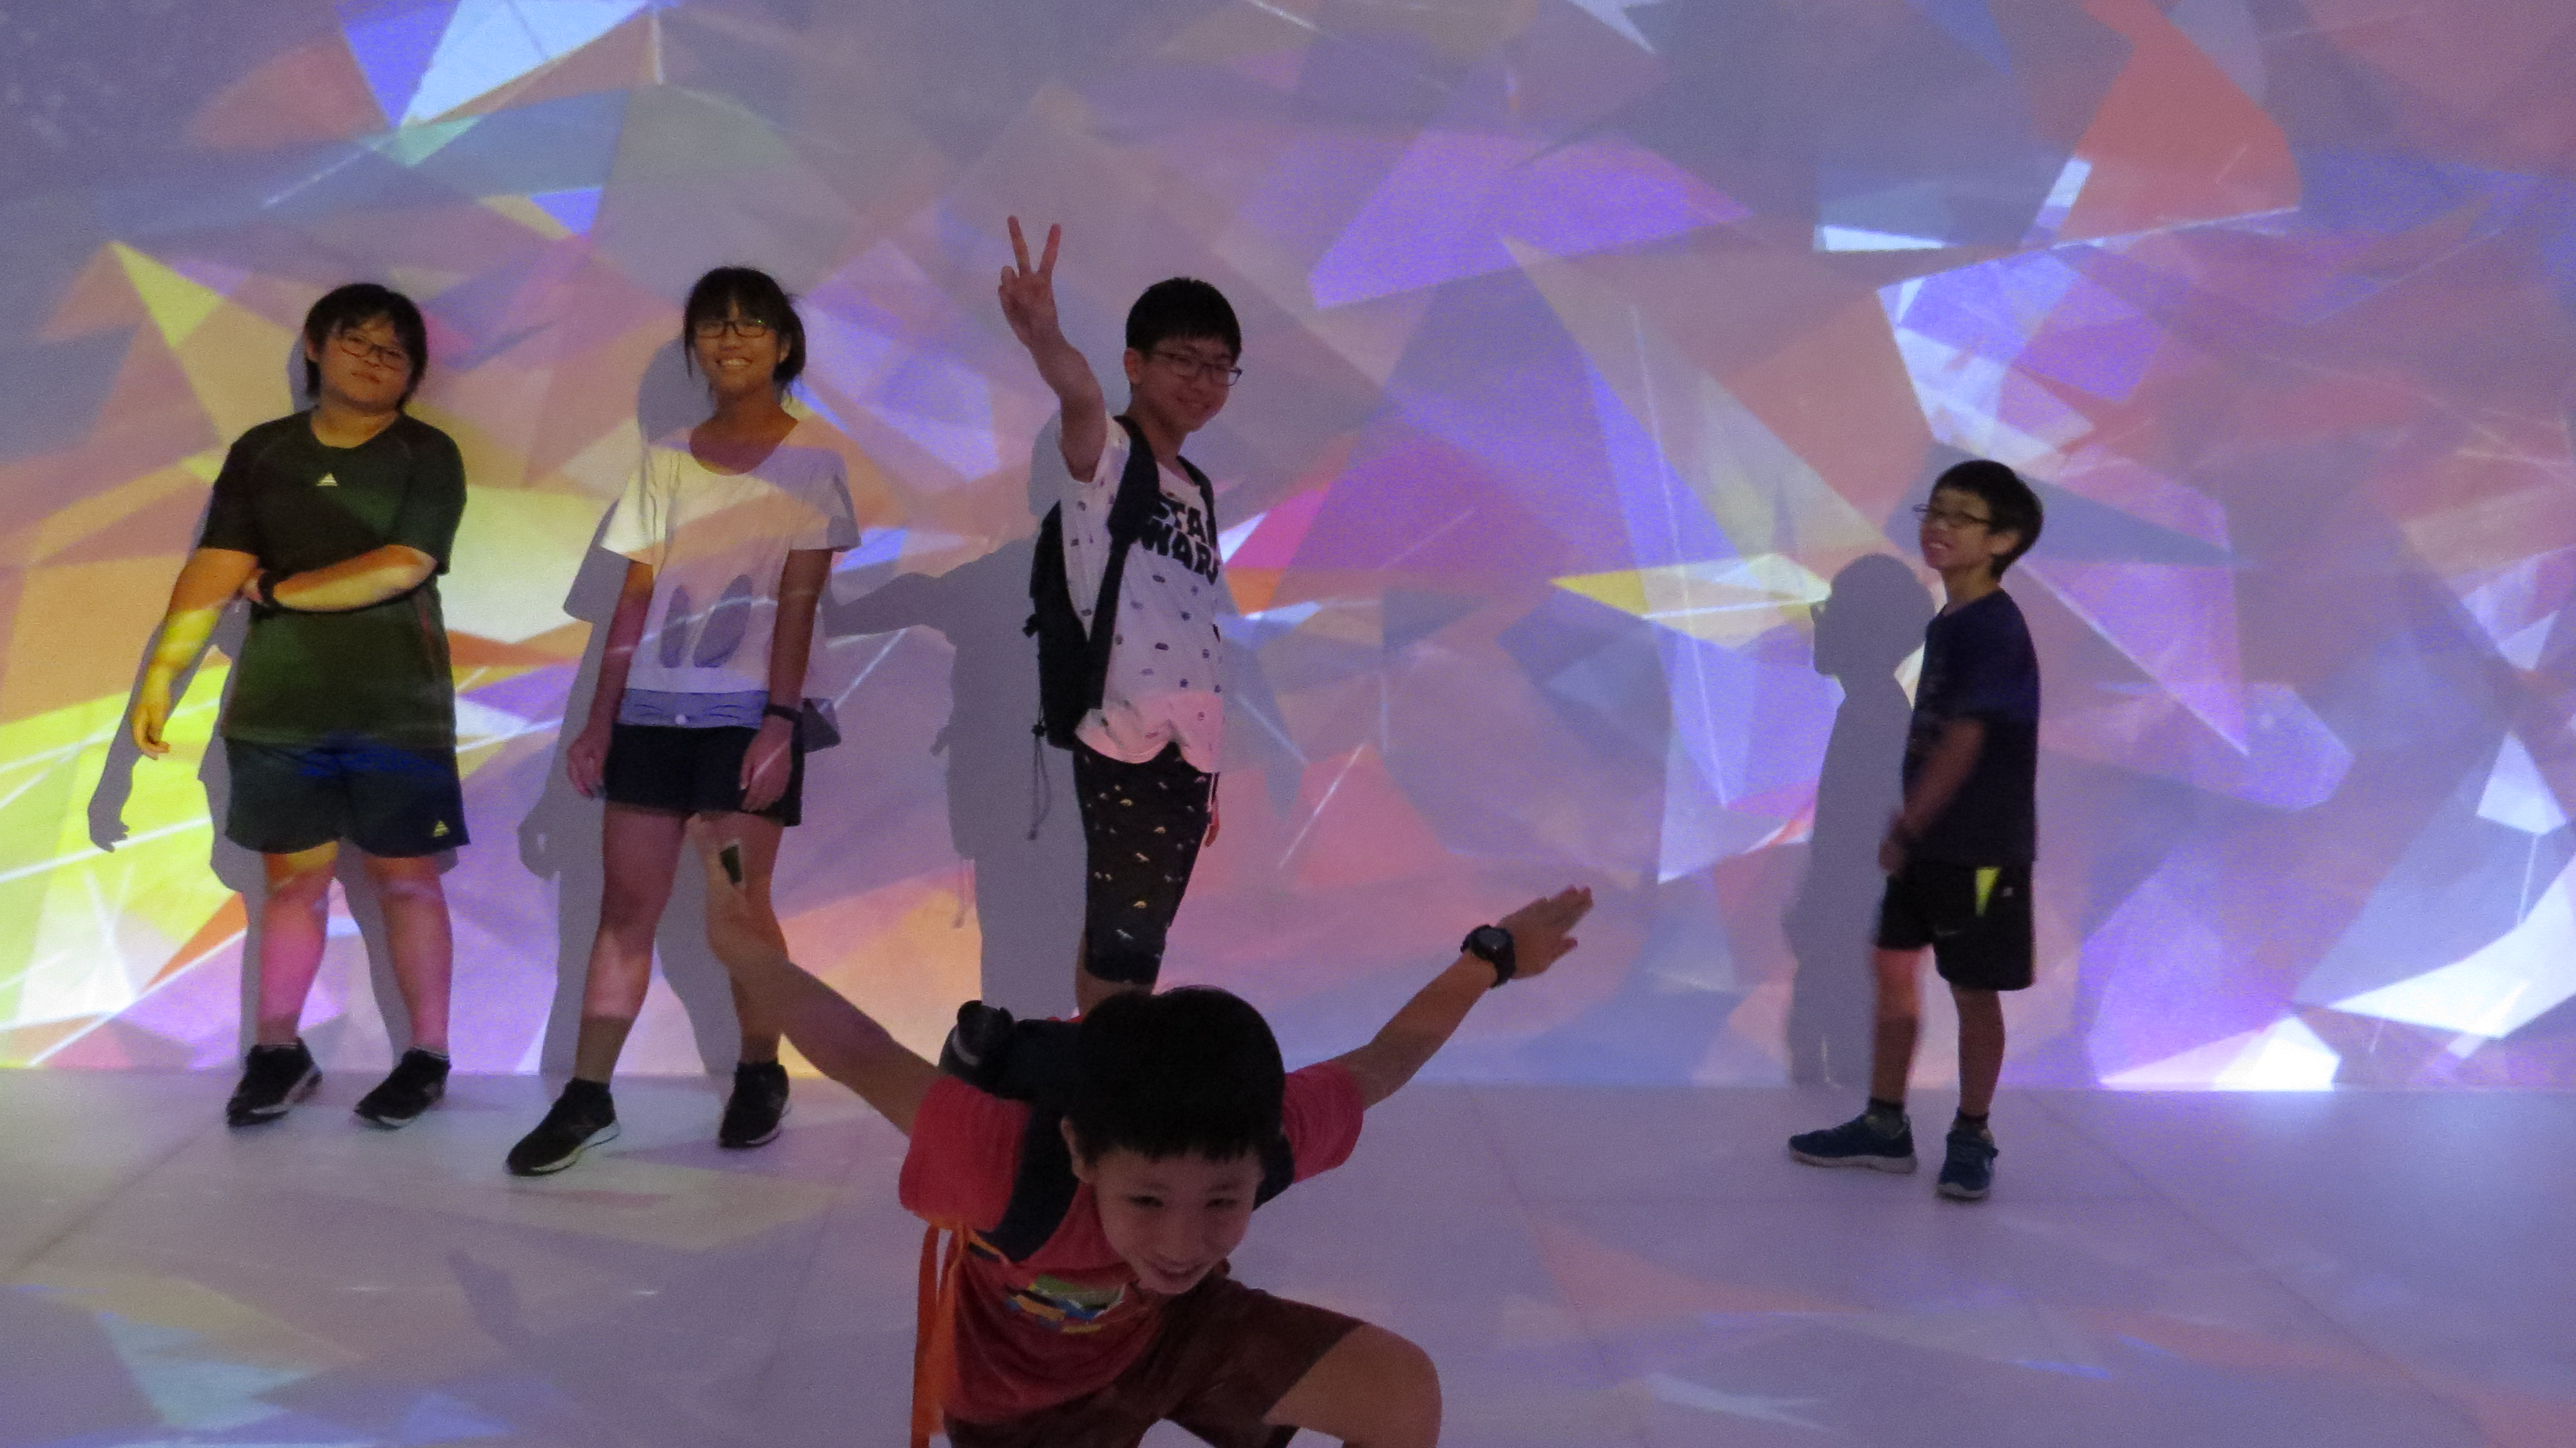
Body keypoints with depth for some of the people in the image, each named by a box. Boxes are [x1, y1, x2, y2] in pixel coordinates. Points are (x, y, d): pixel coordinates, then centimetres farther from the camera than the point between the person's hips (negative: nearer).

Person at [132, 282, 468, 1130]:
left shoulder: (428, 455, -2)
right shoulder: (261, 452, 7)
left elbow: (402, 567, -15)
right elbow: (213, 569, 0)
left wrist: (279, 589, -6)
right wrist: (161, 673, -9)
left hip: (396, 710, -2)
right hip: (277, 709, 3)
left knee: (405, 879, 3)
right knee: (293, 877, 9)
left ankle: (428, 1056, 13)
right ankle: (278, 1051, 21)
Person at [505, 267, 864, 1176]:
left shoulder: (811, 455, 0)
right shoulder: (666, 461, 11)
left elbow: (798, 600, -7)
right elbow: (636, 601, 10)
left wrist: (781, 719, -14)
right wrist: (599, 719, 5)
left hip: (747, 715, -4)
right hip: (653, 711, 4)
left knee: (738, 904, 0)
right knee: (625, 903, 2)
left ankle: (759, 1075, 19)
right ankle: (587, 1097, 6)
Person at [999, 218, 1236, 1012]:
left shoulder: (1195, 491, 17)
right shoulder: (1103, 455, -5)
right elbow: (1081, 397, -30)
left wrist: (1208, 770, 16)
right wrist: (1047, 341, -53)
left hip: (1188, 746, 7)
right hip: (1126, 741, -7)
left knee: (1123, 938, 12)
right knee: (1122, 949, -6)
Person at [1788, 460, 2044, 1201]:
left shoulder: (1995, 627, -17)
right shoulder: (1946, 623, 9)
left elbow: (1963, 743, -18)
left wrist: (1906, 829, -12)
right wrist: (1906, 826, 10)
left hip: (1981, 850, -8)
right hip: (1928, 844, 8)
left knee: (1973, 991, 4)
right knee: (1892, 969, 12)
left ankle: (1972, 1139, 20)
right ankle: (1884, 1126, 24)